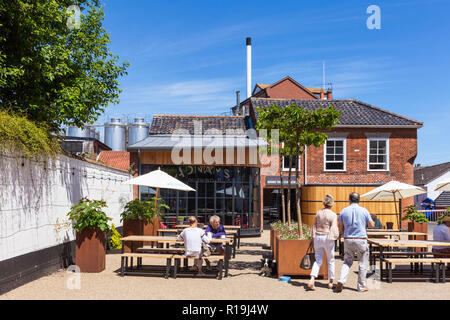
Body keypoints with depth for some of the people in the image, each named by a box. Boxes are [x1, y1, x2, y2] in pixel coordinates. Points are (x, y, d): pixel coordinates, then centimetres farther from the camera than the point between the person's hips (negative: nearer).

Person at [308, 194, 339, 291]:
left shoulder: (318, 213, 3)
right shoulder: (333, 215, -9)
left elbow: (314, 227, 6)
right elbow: (334, 229, -14)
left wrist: (313, 240, 13)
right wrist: (336, 236, 8)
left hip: (317, 238, 4)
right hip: (328, 238, -3)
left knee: (318, 260, 8)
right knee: (330, 260, 14)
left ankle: (312, 280, -9)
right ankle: (331, 282, 23)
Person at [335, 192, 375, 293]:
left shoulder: (344, 211, 1)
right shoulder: (364, 211, -4)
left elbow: (340, 229, 4)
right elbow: (372, 225, 5)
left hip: (348, 240, 2)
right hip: (361, 240, -2)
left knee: (347, 262, 14)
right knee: (363, 264, 10)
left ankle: (341, 281, -5)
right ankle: (361, 286, 15)